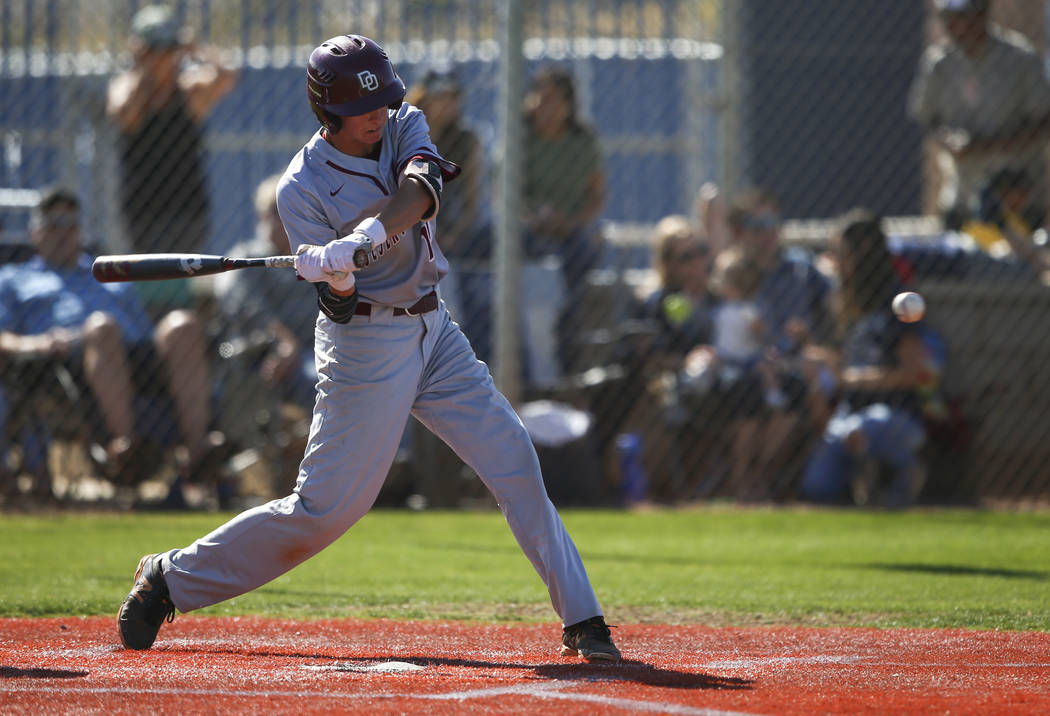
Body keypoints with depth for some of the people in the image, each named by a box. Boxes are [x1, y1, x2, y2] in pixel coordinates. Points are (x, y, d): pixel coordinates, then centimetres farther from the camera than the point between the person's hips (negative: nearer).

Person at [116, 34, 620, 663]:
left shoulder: (405, 127, 1)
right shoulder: (302, 187, -12)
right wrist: (336, 281, -40)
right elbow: (340, 305, -16)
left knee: (515, 463, -3)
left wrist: (363, 239, -39)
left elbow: (420, 192, -23)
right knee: (324, 508, -5)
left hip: (435, 332, 5)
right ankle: (171, 580, 8)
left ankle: (581, 621, 1)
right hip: (365, 345, -5)